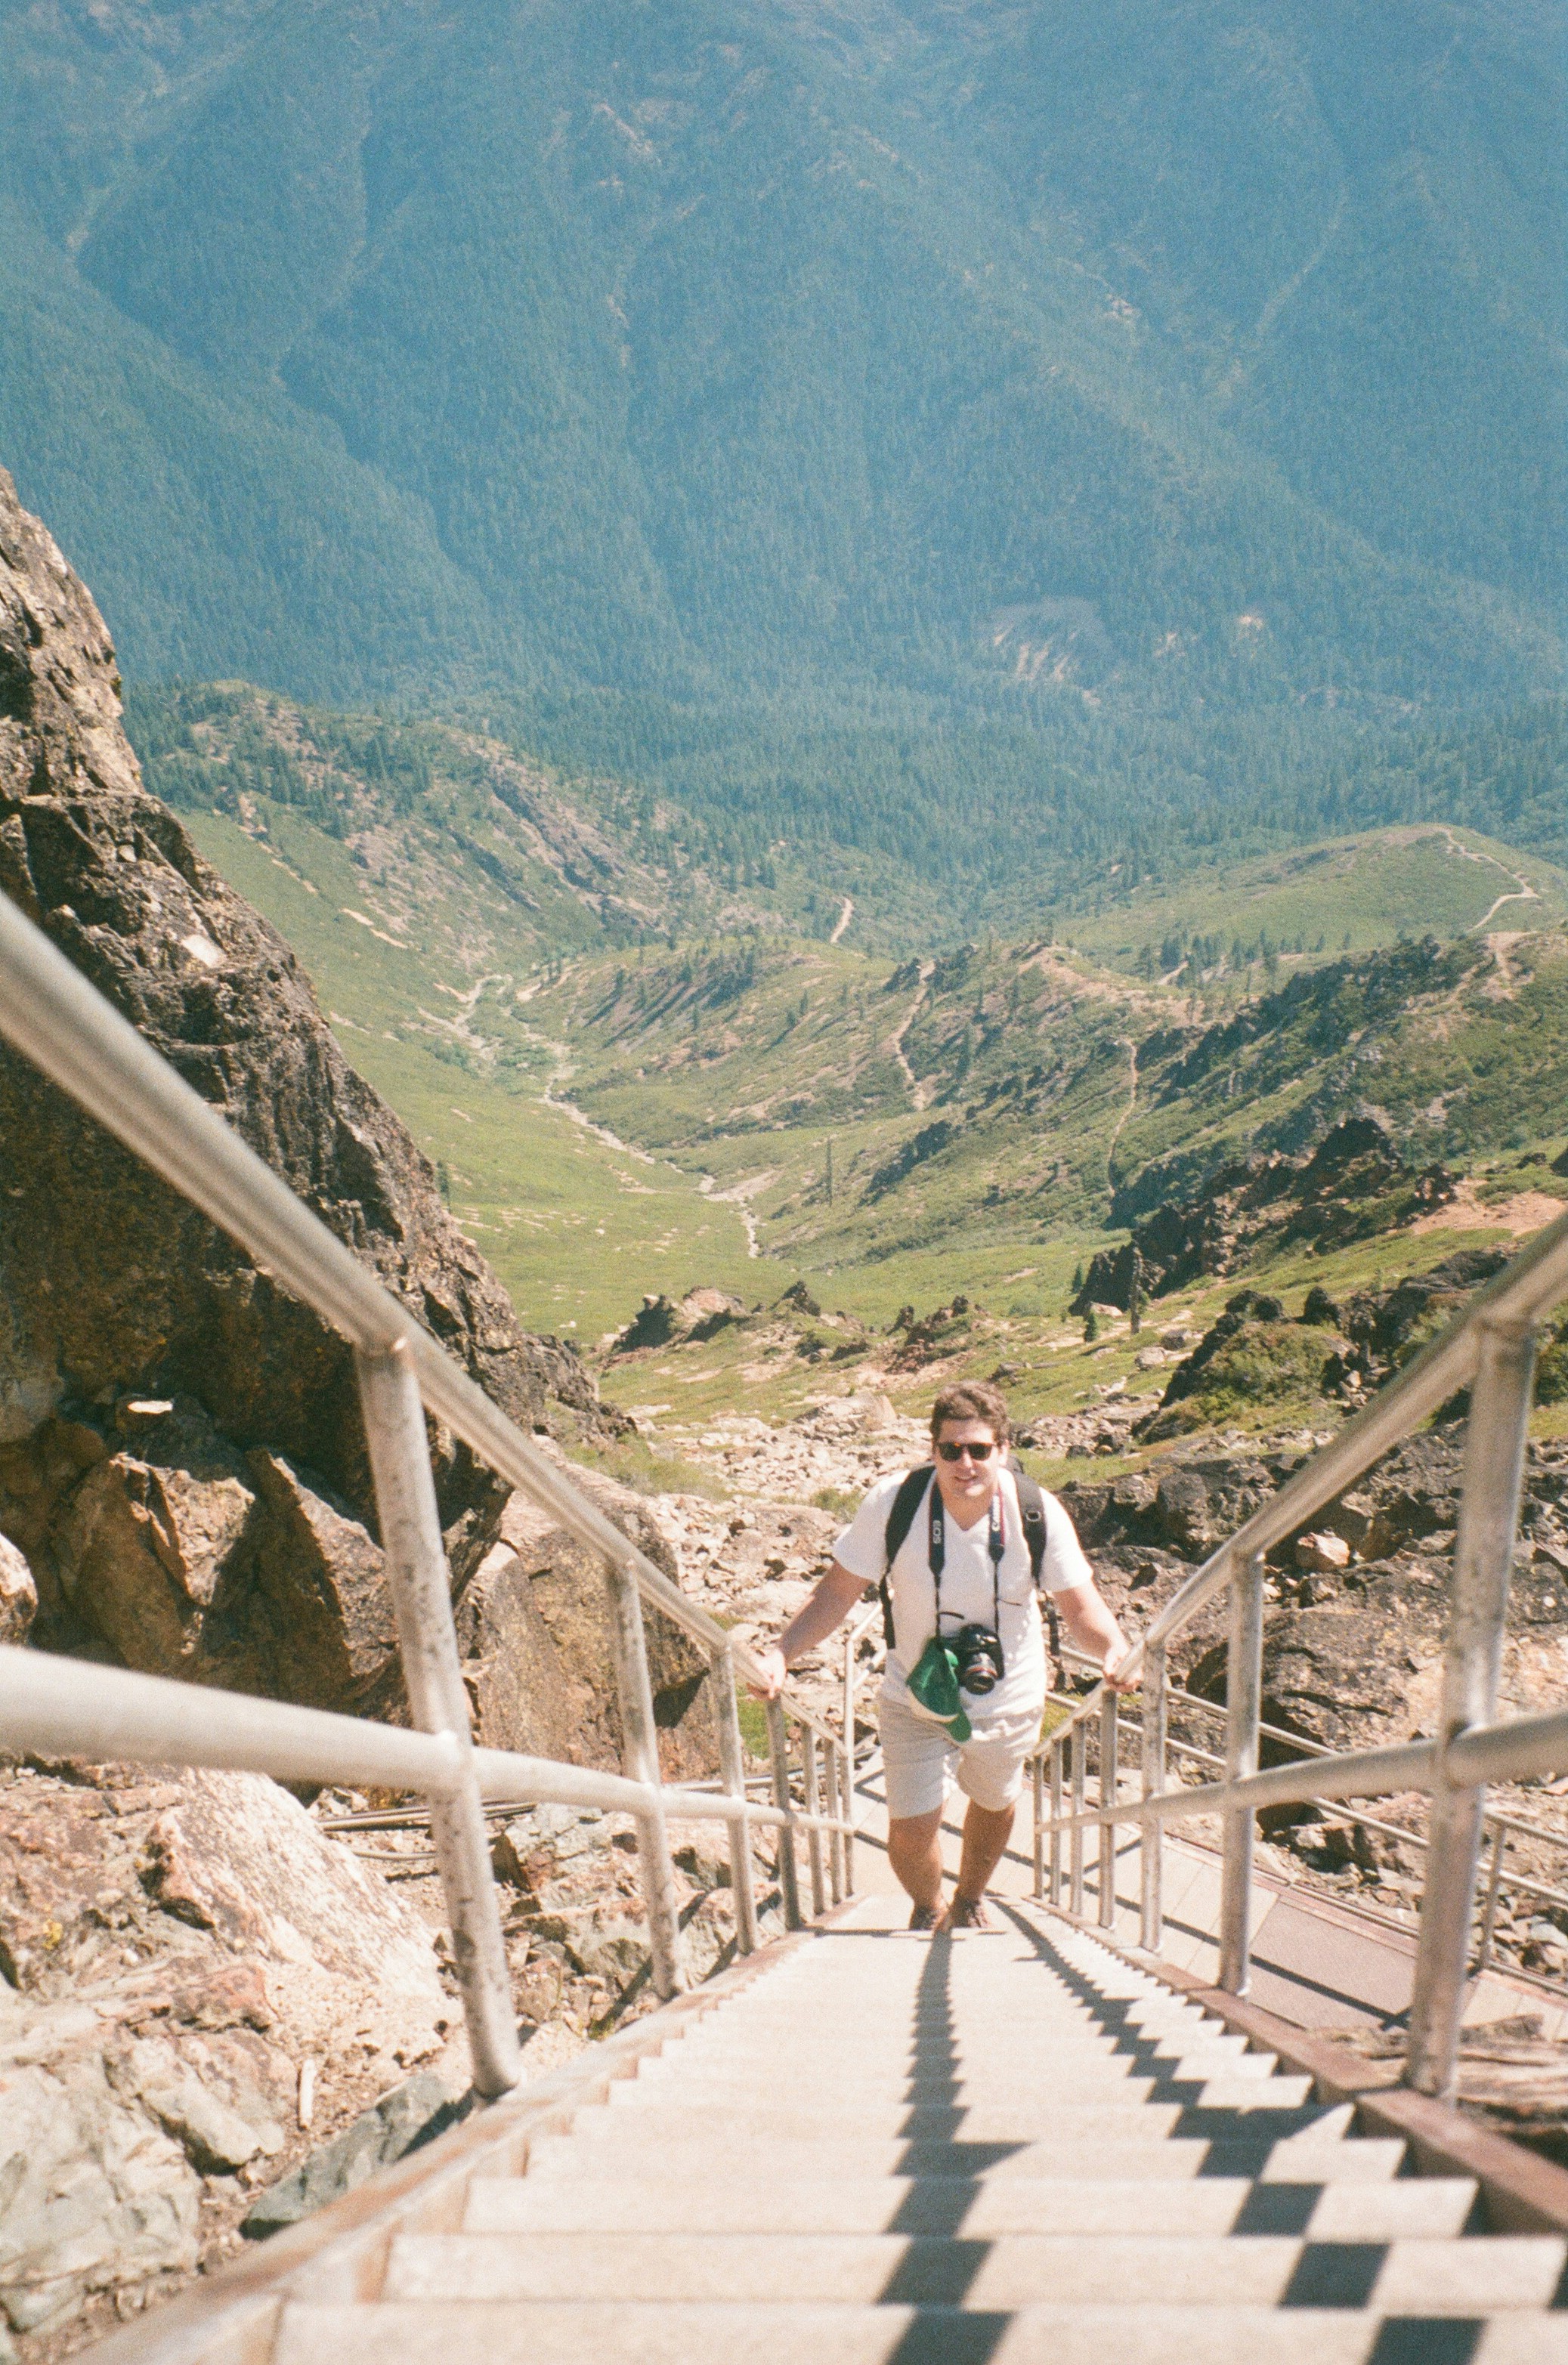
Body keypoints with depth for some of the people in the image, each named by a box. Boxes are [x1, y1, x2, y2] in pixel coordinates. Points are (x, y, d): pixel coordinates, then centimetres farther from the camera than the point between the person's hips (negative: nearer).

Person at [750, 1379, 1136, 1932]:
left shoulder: (1038, 1512, -23)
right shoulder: (892, 1503, -26)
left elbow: (1080, 1606, -16)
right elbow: (838, 1593, -18)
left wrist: (1115, 1649, -38)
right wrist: (780, 1654, -31)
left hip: (1008, 1701, 2)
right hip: (916, 1703, -2)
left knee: (995, 1805, 26)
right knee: (910, 1835, 0)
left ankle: (969, 1903, 61)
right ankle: (927, 1910, 40)